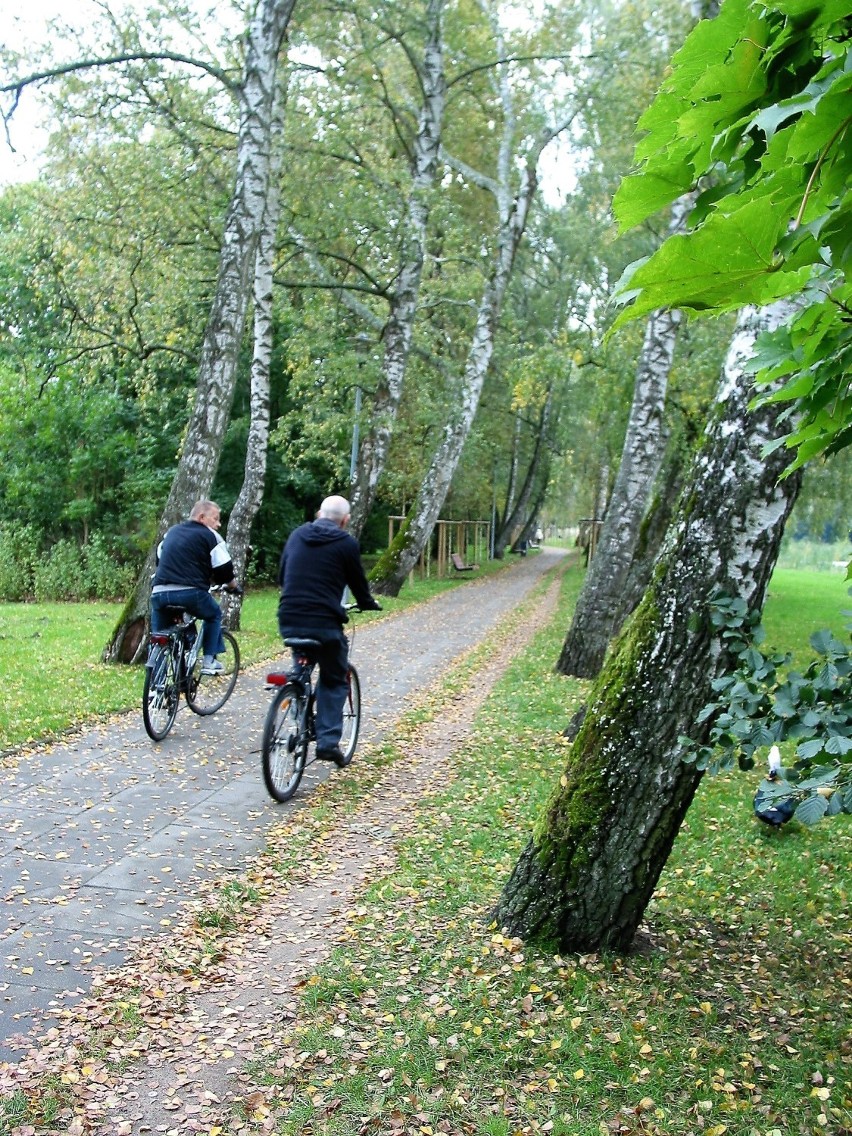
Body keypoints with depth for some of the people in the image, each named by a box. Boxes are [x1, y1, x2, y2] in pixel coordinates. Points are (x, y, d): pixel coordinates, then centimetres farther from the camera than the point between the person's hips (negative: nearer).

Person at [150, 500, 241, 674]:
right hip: (190, 592, -5)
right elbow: (224, 569, 3)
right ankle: (209, 661, 17)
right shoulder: (210, 535, 4)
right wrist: (233, 586, 22)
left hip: (159, 592, 5)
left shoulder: (172, 532, 24)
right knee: (214, 615, 23)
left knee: (160, 637, 24)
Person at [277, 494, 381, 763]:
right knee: (334, 680, 10)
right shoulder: (346, 543, -1)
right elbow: (358, 584, 6)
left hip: (288, 621, 5)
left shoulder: (297, 535, 14)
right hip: (324, 622, -4)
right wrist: (369, 605, 27)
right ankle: (328, 741, 2)